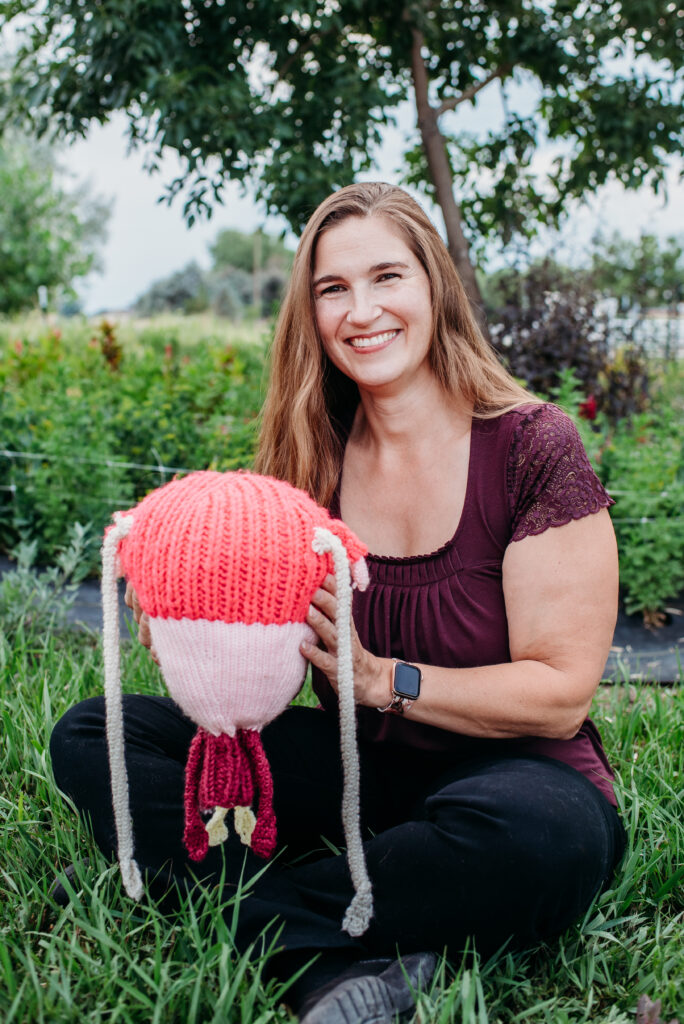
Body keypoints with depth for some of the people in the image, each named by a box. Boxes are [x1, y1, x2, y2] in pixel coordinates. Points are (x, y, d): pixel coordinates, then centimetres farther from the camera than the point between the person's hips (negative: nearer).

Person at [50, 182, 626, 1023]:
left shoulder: (530, 445, -12)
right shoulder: (311, 459, 2)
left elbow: (562, 693, -12)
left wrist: (381, 679, -20)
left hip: (505, 771, -4)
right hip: (353, 768, 5)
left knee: (539, 831, -40)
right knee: (92, 739, -11)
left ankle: (246, 916, -18)